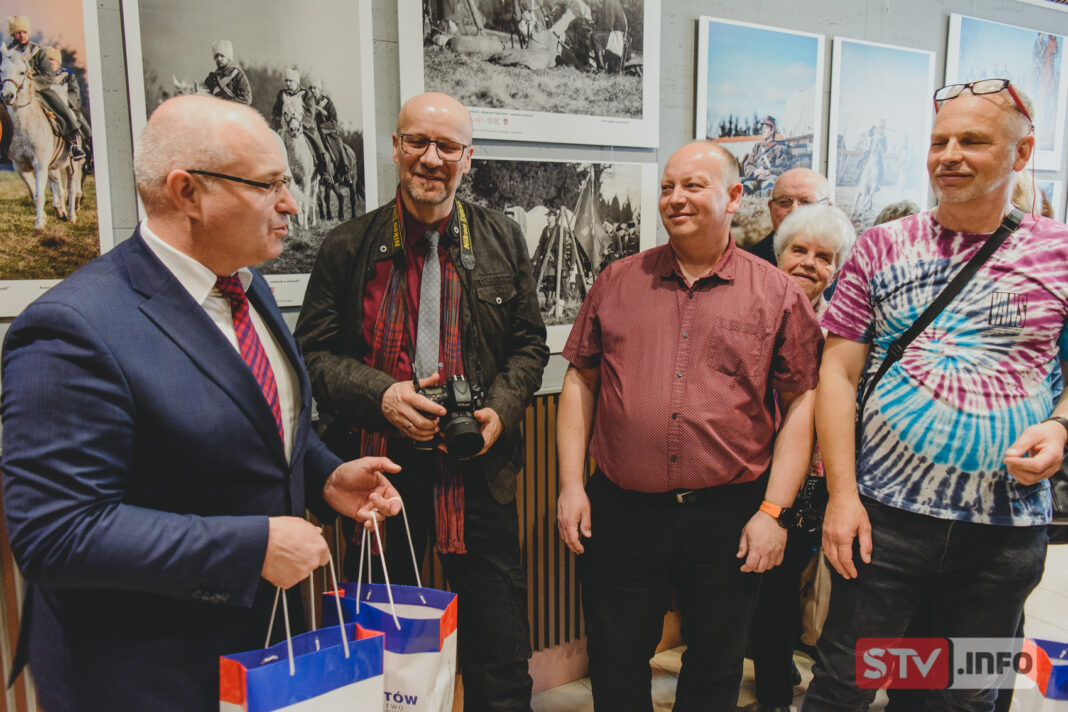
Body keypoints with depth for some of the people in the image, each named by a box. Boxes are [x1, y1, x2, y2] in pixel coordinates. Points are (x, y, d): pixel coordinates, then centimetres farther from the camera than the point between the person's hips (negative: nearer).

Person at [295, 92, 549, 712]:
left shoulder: (503, 240, 5)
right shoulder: (349, 246, 1)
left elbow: (530, 345, 9)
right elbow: (313, 351, 2)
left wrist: (501, 409, -8)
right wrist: (379, 395, -14)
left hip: (478, 468, 1)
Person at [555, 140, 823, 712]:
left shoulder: (777, 294, 0)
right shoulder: (618, 281, 5)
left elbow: (801, 403, -1)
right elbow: (580, 381, 7)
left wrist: (774, 510, -7)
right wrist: (571, 484, 0)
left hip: (729, 516, -1)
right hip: (620, 512, 1)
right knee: (615, 665, 15)